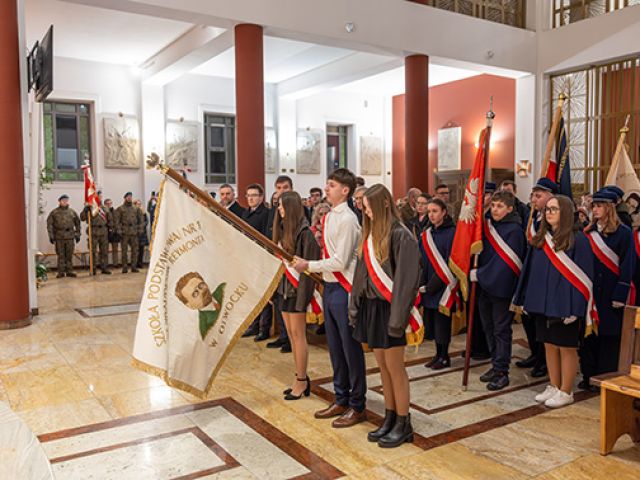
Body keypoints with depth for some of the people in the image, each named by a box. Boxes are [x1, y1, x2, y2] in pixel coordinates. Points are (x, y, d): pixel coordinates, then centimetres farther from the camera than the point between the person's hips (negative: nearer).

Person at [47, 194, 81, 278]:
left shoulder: (72, 211, 9)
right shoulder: (54, 212, 2)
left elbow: (77, 223, 14)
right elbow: (49, 224, 1)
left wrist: (77, 234, 9)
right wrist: (51, 236, -4)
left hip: (70, 237, 2)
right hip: (59, 237, -2)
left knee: (69, 255, 5)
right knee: (60, 255, 2)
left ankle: (69, 271, 13)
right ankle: (61, 272, 9)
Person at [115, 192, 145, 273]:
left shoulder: (136, 208, 13)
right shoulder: (120, 209, 4)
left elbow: (141, 219, 14)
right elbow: (117, 221, -1)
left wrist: (140, 229, 5)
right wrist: (119, 230, -10)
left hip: (134, 232, 3)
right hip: (124, 232, -3)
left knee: (135, 250, 3)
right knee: (124, 250, 0)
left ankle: (134, 267, 9)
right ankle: (124, 267, 4)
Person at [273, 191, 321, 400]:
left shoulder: (304, 232, -14)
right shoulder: (283, 229, 9)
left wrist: (302, 295, -20)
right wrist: (276, 288, 11)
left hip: (297, 287, -8)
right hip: (283, 286, 8)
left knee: (298, 334, 0)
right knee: (291, 334, 12)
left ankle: (301, 381, 11)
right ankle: (301, 378, 22)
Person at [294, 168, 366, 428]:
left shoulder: (347, 219, -16)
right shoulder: (329, 217, 12)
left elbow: (340, 262, -20)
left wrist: (309, 265, -12)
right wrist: (308, 265, 4)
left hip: (344, 289, -9)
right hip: (329, 287, 9)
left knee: (351, 348, 2)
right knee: (335, 348, 17)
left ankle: (357, 406, 16)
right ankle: (341, 400, 30)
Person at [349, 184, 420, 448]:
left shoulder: (400, 235, -15)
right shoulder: (371, 233, 8)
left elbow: (406, 278, -17)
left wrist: (398, 316, -19)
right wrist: (355, 306, 8)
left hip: (388, 308, -7)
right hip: (370, 306, 7)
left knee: (394, 368, 3)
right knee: (382, 366, 15)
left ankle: (403, 424, 17)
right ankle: (390, 418, 27)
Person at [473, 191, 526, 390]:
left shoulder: (514, 230, -13)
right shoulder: (487, 224, 8)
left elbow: (504, 261, -19)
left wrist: (480, 275, -17)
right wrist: (478, 275, 0)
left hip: (502, 288, -7)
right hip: (485, 286, 7)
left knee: (501, 330, 2)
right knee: (489, 328, 14)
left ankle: (501, 372, 11)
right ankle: (496, 365, 27)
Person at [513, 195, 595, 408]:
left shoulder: (577, 239, -10)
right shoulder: (540, 239, 9)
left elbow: (583, 275, -13)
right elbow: (531, 270, 12)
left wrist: (575, 308, -18)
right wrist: (526, 299, 9)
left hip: (565, 304, -6)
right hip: (543, 302, 6)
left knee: (566, 348, 5)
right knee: (550, 346, 14)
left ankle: (566, 392, 17)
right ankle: (553, 387, 26)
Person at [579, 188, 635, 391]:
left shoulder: (624, 233, -6)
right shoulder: (589, 232, 8)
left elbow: (627, 265, -9)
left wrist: (620, 295, -13)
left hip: (610, 293, -4)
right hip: (590, 291, 4)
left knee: (609, 336, 3)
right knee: (588, 335, 7)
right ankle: (589, 375, 19)